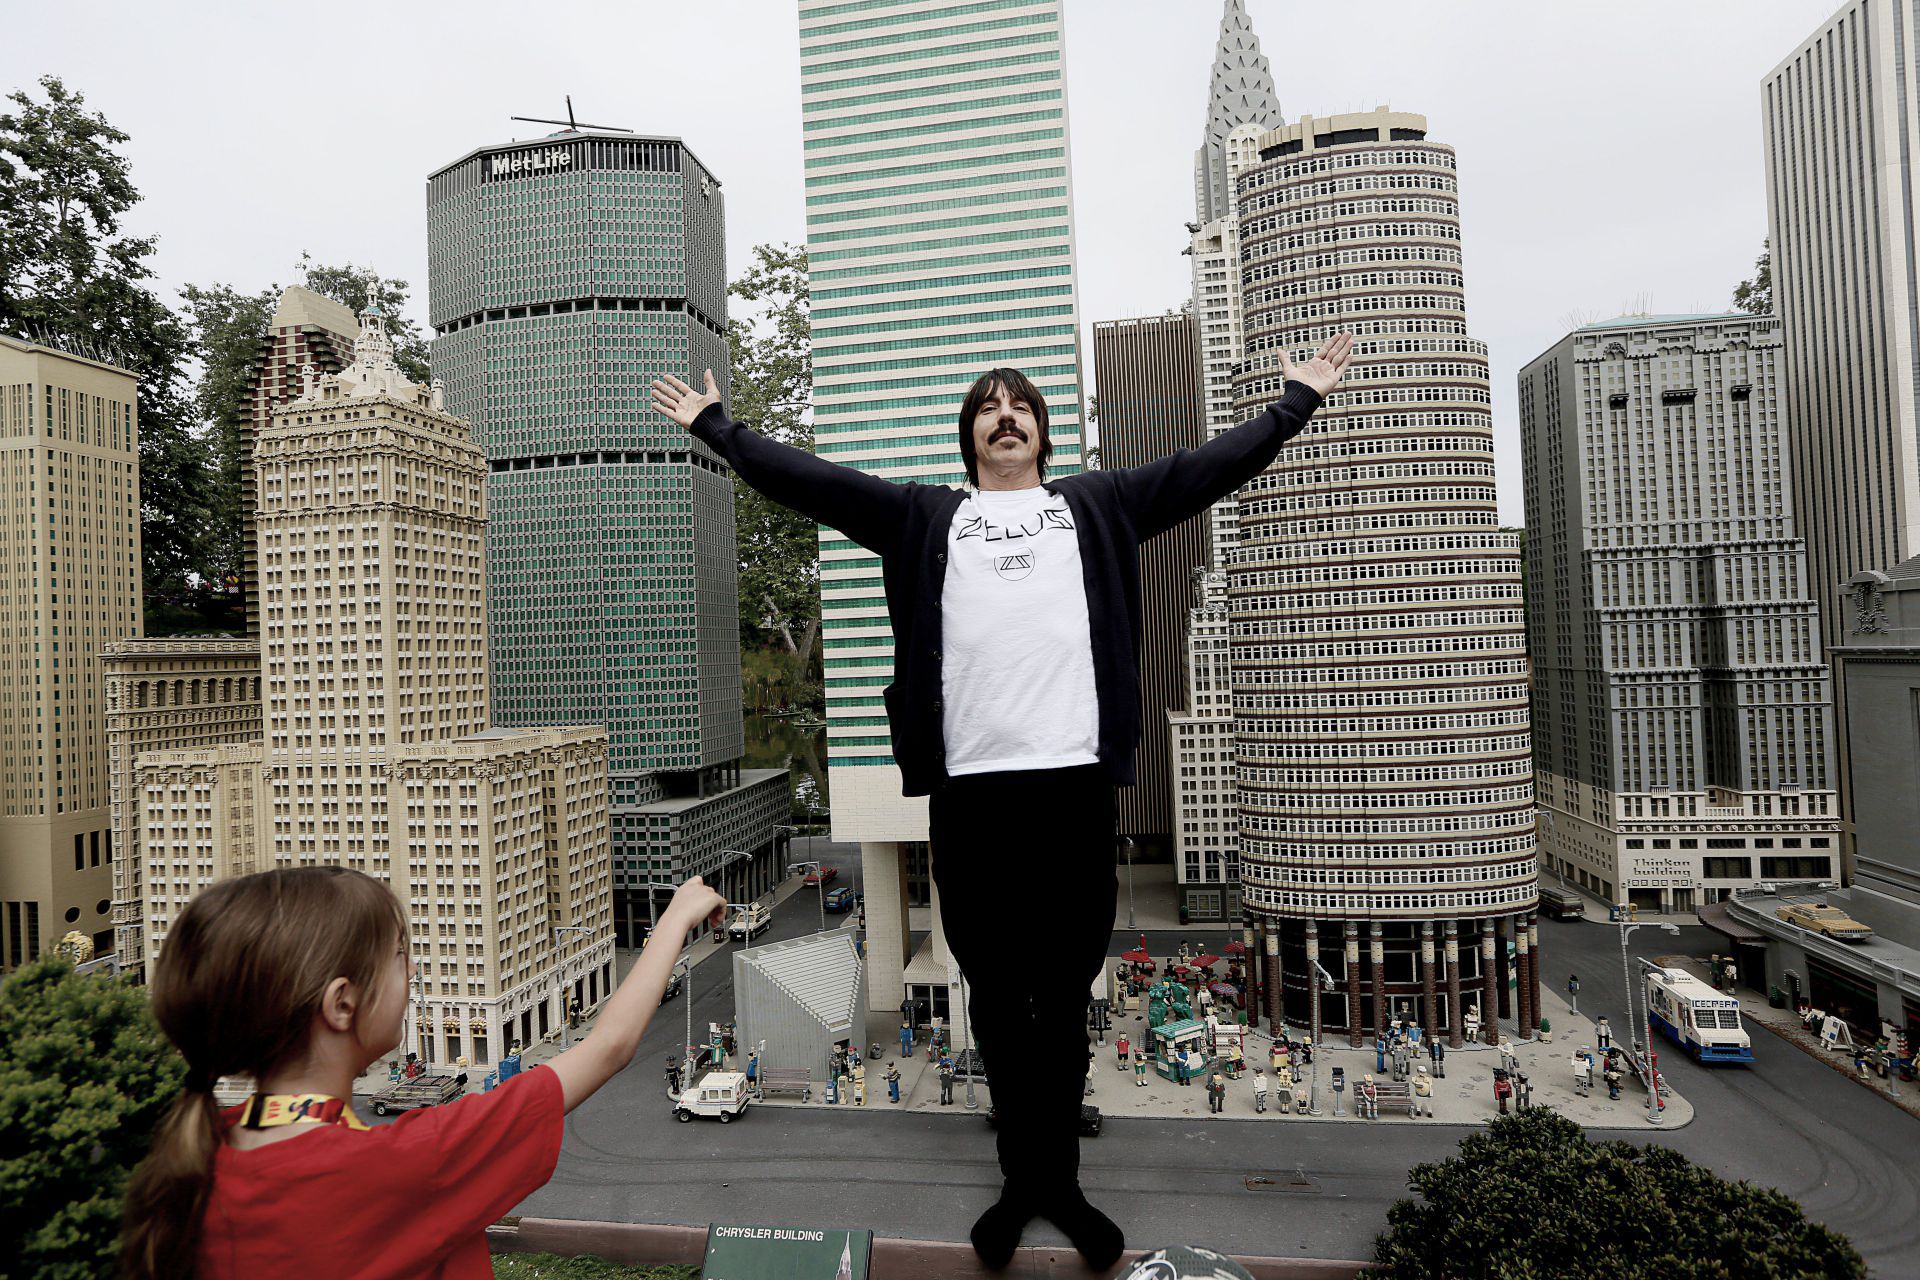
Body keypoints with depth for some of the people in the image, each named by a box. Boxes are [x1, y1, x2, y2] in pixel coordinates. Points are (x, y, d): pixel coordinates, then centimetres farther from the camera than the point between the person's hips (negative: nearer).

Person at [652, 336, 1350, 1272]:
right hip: (967, 785, 0)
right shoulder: (924, 516, 16)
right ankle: (1028, 1177, 28)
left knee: (1067, 996, 10)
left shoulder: (1098, 504, 18)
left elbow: (1212, 465, 18)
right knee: (995, 995, 10)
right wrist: (717, 427, 16)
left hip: (1077, 779, 0)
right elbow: (810, 482, 14)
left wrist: (1296, 400, 20)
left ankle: (1053, 1179, 27)